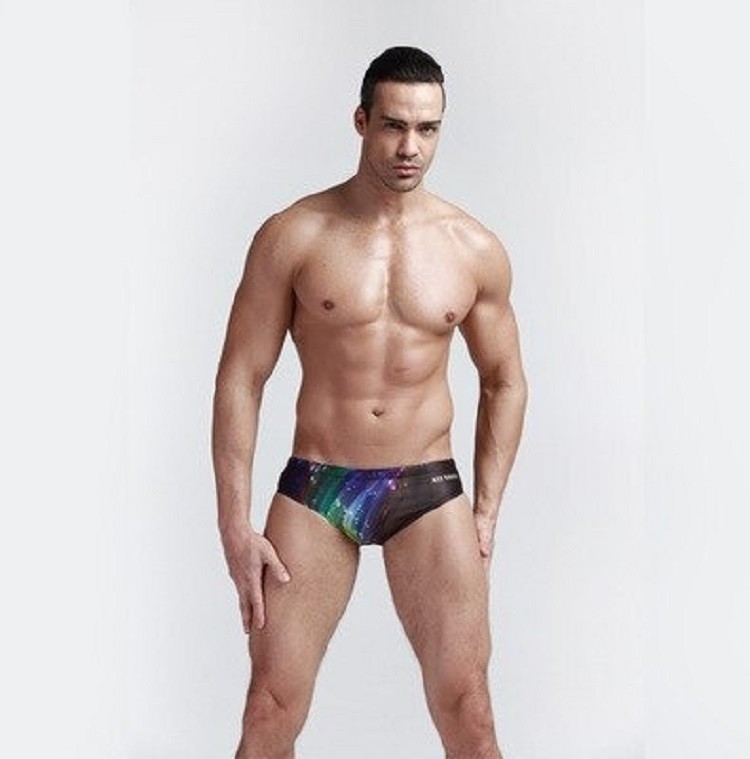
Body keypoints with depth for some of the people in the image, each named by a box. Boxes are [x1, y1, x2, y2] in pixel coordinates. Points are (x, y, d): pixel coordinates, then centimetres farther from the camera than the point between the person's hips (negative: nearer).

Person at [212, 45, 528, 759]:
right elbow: (240, 377, -3)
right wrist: (235, 524, -7)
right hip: (314, 488, -1)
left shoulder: (475, 249, 1)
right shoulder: (293, 236, -5)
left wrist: (486, 510, 6)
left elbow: (504, 381, 12)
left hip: (428, 491, 1)